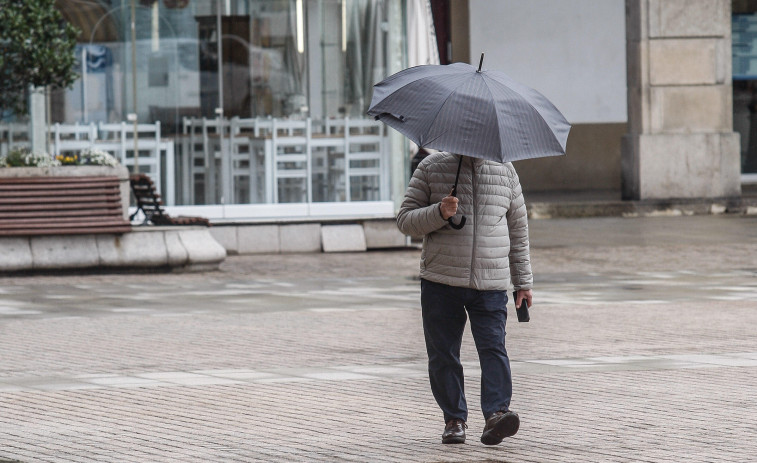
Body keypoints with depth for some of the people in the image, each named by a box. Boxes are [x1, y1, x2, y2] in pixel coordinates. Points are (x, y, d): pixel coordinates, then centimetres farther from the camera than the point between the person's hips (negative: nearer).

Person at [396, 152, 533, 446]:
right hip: (441, 283, 0)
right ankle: (454, 419, 14)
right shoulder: (432, 168, 3)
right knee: (443, 354, 3)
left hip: (490, 287, 0)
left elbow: (518, 229, 17)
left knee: (493, 347, -14)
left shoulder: (504, 170, 10)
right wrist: (438, 213, -18)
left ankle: (495, 414, -20)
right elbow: (405, 221, 2)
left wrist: (523, 282, 16)